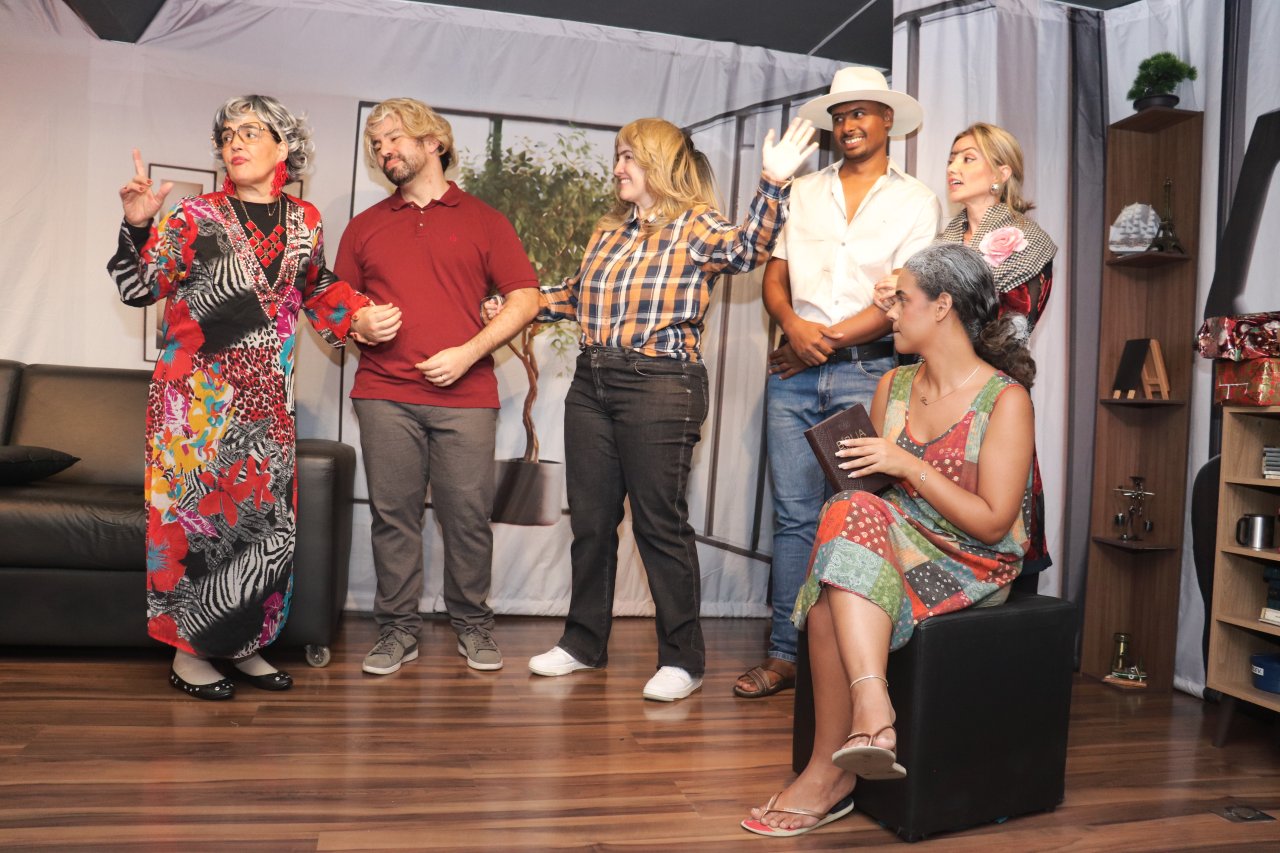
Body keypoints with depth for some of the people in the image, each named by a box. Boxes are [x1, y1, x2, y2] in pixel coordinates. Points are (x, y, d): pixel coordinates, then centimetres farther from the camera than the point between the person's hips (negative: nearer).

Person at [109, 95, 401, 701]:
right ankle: (188, 652, 10)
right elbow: (140, 288, -2)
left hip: (266, 396, 4)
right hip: (195, 392, -4)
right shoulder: (197, 216, 0)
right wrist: (137, 226, -16)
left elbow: (316, 288, 24)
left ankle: (242, 644, 20)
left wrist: (359, 315, 8)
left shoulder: (305, 222, 11)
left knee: (267, 517, 6)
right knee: (196, 510, -2)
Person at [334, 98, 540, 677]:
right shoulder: (364, 227, 18)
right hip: (384, 395, 2)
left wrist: (469, 352, -7)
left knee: (469, 516, 0)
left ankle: (472, 624, 16)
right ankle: (397, 629, 14)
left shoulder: (482, 220, 9)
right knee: (392, 515, 3)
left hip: (465, 395, -2)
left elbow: (525, 299, 4)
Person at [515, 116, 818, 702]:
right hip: (591, 384, 7)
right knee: (590, 519, 12)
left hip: (660, 387, -7)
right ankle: (584, 641, 27)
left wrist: (774, 183, -34)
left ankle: (682, 659, 11)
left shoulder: (697, 228, -2)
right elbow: (576, 297, 29)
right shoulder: (609, 231, 19)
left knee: (660, 523, -2)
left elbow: (748, 247, -22)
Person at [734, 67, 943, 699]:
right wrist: (794, 326, -9)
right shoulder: (804, 193, 17)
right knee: (794, 516, 3)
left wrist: (828, 340, -8)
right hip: (793, 373, 3)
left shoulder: (916, 203, 6)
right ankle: (785, 654, 9)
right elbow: (774, 277, 12)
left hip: (868, 371, -3)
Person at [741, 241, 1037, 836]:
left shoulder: (1005, 400, -7)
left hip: (971, 567, -5)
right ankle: (872, 715, -40)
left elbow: (992, 524, -13)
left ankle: (829, 773, -26)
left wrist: (909, 465, -17)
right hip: (895, 546, 5)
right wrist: (855, 468, -5)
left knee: (834, 606, -32)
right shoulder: (893, 385, 12)